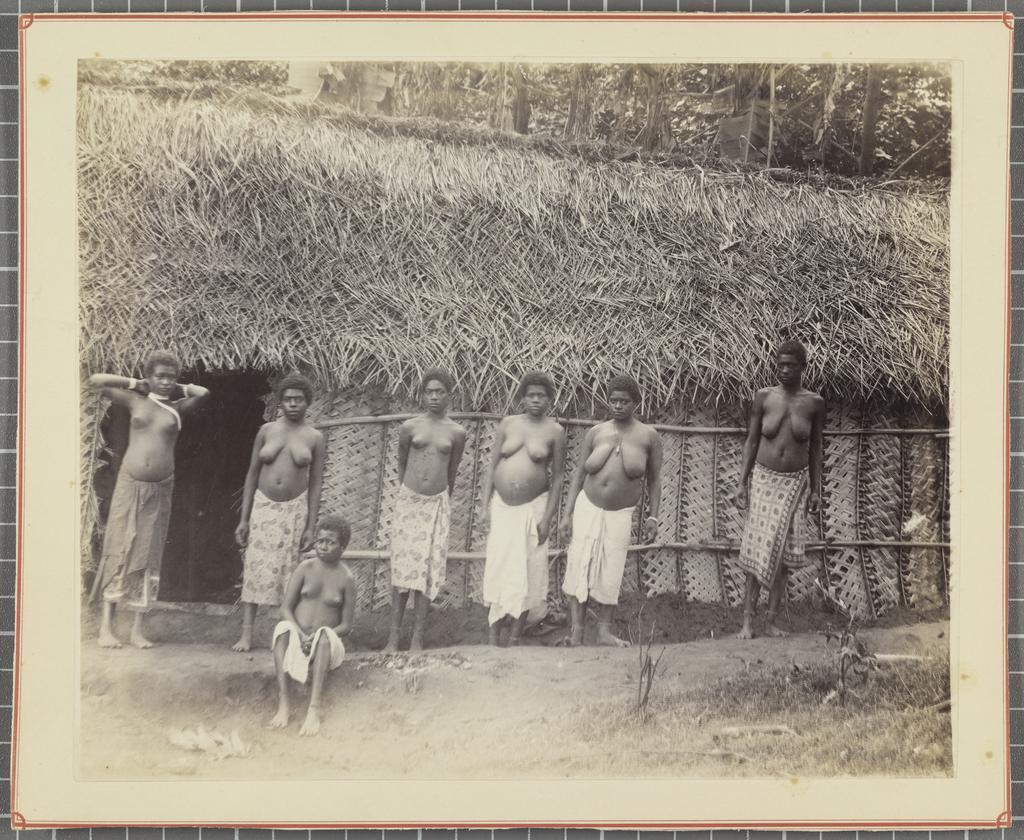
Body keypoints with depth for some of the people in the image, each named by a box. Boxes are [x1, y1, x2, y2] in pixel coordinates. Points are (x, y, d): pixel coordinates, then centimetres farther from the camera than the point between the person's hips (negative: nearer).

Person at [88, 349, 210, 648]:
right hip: (129, 484, -2)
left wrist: (176, 389, 9)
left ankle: (138, 629, 7)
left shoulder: (177, 407, 7)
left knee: (148, 557, 3)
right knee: (118, 552, -2)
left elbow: (204, 392, 13)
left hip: (160, 489, 2)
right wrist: (134, 383, 3)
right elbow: (95, 381, 3)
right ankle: (106, 626, 2)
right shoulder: (135, 401, 3)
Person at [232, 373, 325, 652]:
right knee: (256, 569, -2)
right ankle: (246, 635, 1)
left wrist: (311, 527, -5)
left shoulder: (314, 438, 1)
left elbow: (316, 483, 1)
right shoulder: (267, 430, 4)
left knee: (291, 571, 0)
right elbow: (252, 474, 7)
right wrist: (244, 518, 3)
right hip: (264, 506, 1)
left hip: (295, 509, -1)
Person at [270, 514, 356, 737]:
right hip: (297, 640, 1)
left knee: (324, 635, -36)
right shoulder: (305, 568, 3)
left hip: (327, 644, -1)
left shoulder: (346, 579, -1)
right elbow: (286, 608, -2)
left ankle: (314, 709, -47)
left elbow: (346, 625, -2)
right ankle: (283, 704, -42)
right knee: (283, 628, -32)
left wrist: (318, 635, -20)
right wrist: (301, 635, -20)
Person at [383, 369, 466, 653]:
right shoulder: (410, 427, 1)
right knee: (402, 567, -1)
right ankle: (394, 634, 5)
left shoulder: (456, 433, 3)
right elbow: (401, 464, 13)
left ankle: (417, 637, 4)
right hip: (408, 500, 0)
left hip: (436, 504, 0)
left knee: (428, 568, -1)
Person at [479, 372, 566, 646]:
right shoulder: (507, 424, 4)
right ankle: (493, 637, 7)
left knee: (528, 571, 1)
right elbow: (492, 467, 5)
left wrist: (547, 517, -9)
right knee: (498, 567, 0)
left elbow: (558, 477, -3)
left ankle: (514, 639, 11)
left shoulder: (555, 432, -2)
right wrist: (485, 507, -1)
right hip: (502, 505, 2)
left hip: (533, 507, -1)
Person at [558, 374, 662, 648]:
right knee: (579, 566, -3)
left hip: (620, 514, -1)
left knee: (610, 572, -1)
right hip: (587, 507, 1)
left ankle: (604, 630, 9)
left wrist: (652, 516, -3)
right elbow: (579, 473, 4)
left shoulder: (648, 436, -2)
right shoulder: (596, 432, 1)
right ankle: (576, 631, 1)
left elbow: (653, 480, 3)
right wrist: (567, 514, -1)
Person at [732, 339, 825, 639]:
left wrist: (815, 489, 5)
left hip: (795, 482, 0)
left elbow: (815, 448, 6)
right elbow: (751, 441, 3)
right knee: (757, 550, -3)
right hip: (764, 479, 0)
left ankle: (772, 621, 9)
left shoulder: (814, 403, -1)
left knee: (781, 553, 1)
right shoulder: (764, 397, -2)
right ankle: (748, 620, 1)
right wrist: (742, 483, 0)